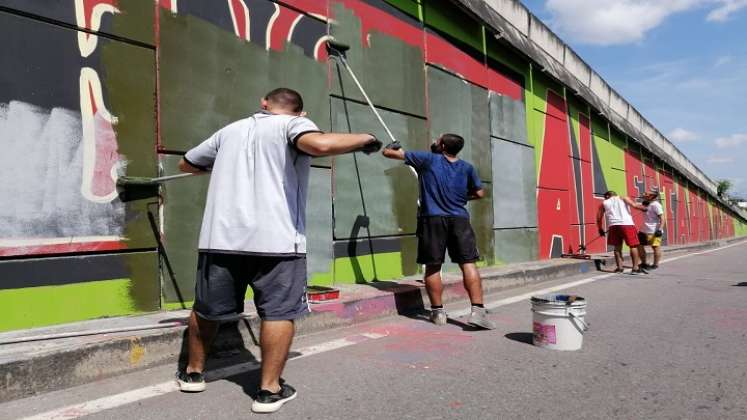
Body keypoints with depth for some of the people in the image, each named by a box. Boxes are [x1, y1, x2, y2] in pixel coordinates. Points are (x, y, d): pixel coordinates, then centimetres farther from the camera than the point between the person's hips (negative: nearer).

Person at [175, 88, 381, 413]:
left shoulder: (230, 130, 21)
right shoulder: (293, 124, 5)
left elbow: (186, 164, 34)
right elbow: (320, 144, -21)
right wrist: (364, 139, -4)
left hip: (220, 237, 5)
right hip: (275, 239, -5)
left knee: (206, 309, 20)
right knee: (279, 312, 7)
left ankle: (193, 373, 37)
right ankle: (269, 390, 11)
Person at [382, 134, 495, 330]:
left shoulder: (428, 159, 5)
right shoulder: (466, 168, 11)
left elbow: (389, 153, 8)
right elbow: (479, 193, 18)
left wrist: (391, 147, 31)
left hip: (432, 219, -1)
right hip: (459, 219, 2)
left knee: (433, 267, 7)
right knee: (468, 264, 0)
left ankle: (438, 312, 13)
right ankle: (478, 311, -5)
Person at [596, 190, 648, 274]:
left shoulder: (604, 203, 21)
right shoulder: (623, 198, 17)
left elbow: (599, 218, 17)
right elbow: (634, 205, -2)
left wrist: (601, 229, 25)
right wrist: (645, 208, 9)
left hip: (613, 225, 2)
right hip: (627, 224, -2)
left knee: (617, 247, 14)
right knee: (633, 246, 4)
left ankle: (619, 268, 13)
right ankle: (635, 268, 1)